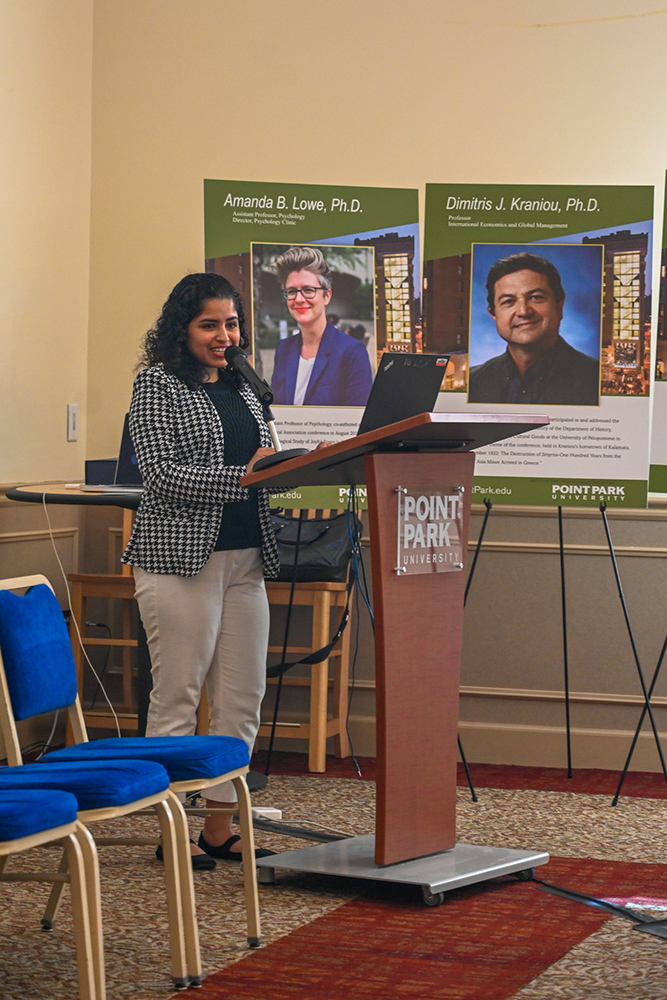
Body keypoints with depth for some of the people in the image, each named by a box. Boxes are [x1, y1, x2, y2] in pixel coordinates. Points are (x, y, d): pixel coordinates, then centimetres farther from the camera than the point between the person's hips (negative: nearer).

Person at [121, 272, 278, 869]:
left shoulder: (243, 387, 17)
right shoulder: (157, 384, -3)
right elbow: (163, 475, -13)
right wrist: (243, 477, -20)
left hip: (245, 558, 7)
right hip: (179, 556, -7)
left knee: (243, 700, 5)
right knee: (178, 696, -4)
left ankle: (220, 828, 13)